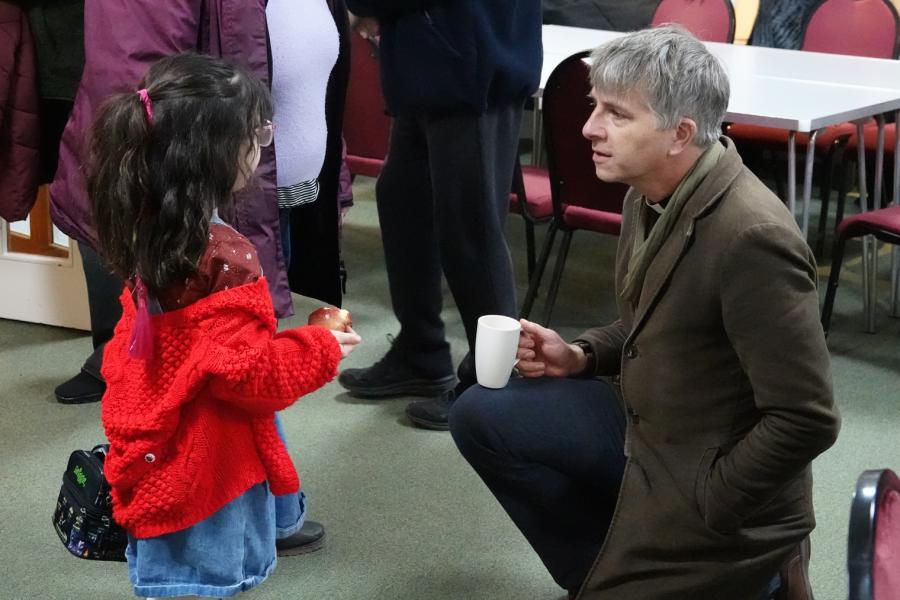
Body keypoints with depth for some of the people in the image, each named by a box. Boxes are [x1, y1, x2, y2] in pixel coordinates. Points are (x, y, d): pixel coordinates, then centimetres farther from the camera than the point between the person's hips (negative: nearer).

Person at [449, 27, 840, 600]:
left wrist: (698, 509, -20)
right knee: (482, 416, 10)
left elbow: (807, 420, -27)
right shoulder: (651, 196, -2)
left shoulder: (751, 238, -30)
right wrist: (580, 355, 0)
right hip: (647, 432, 9)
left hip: (723, 503, -9)